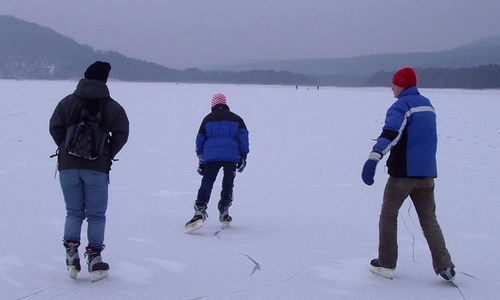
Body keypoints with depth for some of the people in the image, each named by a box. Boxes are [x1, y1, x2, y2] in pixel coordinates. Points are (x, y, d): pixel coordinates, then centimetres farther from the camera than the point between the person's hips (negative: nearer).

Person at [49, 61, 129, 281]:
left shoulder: (67, 102, 2)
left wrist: (66, 150, 11)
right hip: (97, 168, -1)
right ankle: (94, 258, 5)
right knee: (96, 214, 7)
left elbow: (54, 128, -1)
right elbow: (121, 134, -4)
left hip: (68, 165, 2)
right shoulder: (112, 107, -1)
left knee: (73, 211, 14)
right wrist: (107, 155, 8)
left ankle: (71, 251, 1)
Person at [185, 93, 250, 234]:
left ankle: (200, 211, -24)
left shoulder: (207, 119, 15)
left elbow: (200, 140, 16)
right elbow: (243, 137, 8)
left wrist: (201, 160, 22)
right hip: (231, 157, 1)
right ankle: (224, 214, 19)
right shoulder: (236, 119, 14)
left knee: (206, 184, -4)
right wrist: (243, 157, 11)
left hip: (211, 157, 0)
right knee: (228, 184, 15)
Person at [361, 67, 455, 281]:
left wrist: (374, 158, -39)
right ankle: (444, 265, 0)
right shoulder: (427, 105, 14)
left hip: (403, 172, -6)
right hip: (427, 173, 7)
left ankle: (386, 264, 12)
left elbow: (390, 132, -28)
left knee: (388, 216, 9)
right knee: (429, 220, 12)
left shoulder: (401, 105, -10)